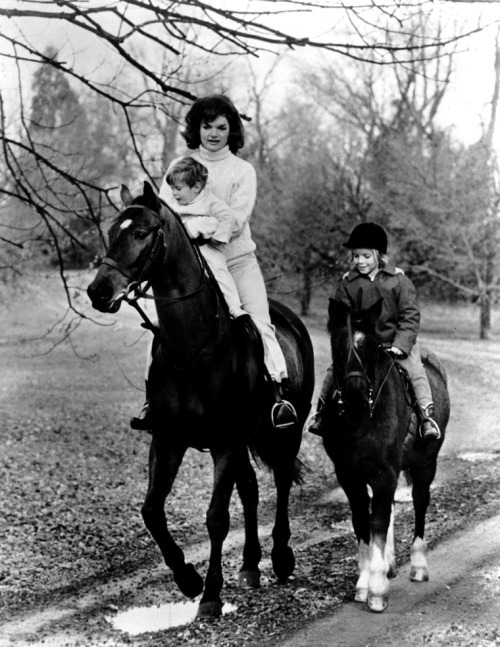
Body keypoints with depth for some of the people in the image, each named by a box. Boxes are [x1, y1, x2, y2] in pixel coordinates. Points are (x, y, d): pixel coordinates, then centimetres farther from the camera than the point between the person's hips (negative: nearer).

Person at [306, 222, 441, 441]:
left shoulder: (399, 281, -5)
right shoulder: (347, 283, 0)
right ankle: (321, 410, 11)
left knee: (414, 368, -20)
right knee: (335, 369, -7)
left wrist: (400, 346, -17)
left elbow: (410, 316, -7)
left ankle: (427, 415, -14)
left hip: (395, 343, -2)